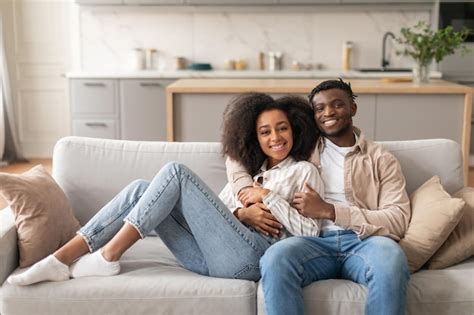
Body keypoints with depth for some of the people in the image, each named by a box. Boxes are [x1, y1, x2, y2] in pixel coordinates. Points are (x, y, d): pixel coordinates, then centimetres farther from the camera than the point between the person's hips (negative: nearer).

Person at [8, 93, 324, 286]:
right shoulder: (248, 169, 27)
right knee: (141, 189, -9)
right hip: (212, 257, 6)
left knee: (176, 172, -17)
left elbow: (310, 232, -1)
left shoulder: (304, 170, 11)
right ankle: (62, 259, -15)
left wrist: (269, 198, -7)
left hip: (250, 255, -6)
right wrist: (241, 213, -5)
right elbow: (215, 210, 15)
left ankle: (108, 257, -16)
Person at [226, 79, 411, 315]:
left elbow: (398, 221, 0)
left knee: (390, 257, -37)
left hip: (363, 241, 0)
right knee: (275, 258, -35)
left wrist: (329, 211, -10)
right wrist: (247, 189, 0)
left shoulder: (381, 159, 15)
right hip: (315, 241, 1)